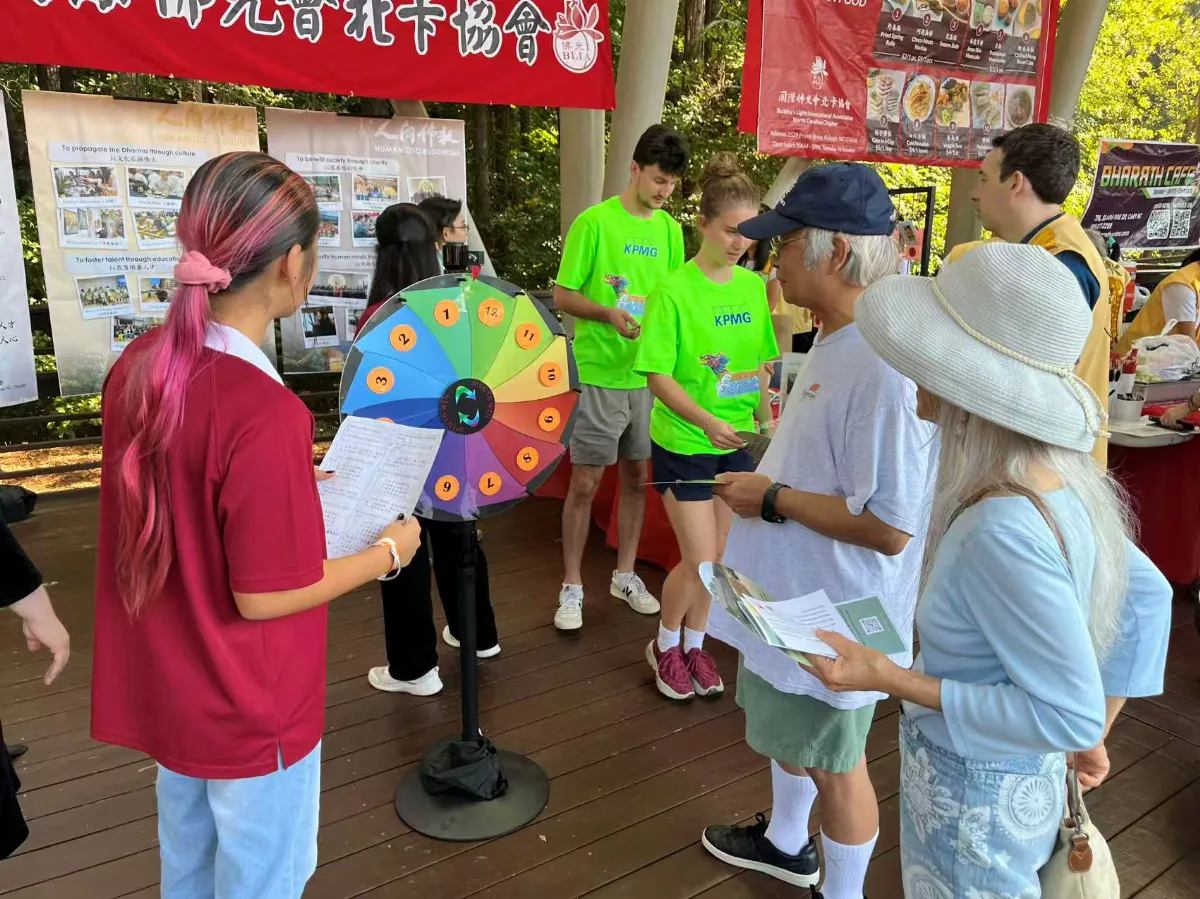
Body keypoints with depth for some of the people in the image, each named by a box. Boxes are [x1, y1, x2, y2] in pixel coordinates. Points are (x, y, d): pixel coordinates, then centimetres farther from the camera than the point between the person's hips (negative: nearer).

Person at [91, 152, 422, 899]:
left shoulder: (138, 367, -7)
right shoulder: (266, 413, -31)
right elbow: (264, 596, -24)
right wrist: (388, 553, -11)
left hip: (165, 691, 7)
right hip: (248, 710, -7)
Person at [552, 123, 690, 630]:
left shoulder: (669, 228, 8)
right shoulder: (594, 222, -8)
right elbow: (562, 295, -7)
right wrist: (606, 313, -24)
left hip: (649, 373, 5)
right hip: (600, 373, -5)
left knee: (637, 477, 13)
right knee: (585, 481, 0)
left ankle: (625, 575, 30)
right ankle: (572, 588, 15)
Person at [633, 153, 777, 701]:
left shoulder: (754, 286, 2)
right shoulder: (674, 291, -14)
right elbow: (658, 376, -16)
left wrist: (765, 416, 0)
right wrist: (707, 422, -27)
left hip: (736, 442, 5)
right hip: (682, 444, -5)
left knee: (717, 556, 13)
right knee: (699, 562, -3)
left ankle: (694, 643, 35)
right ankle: (665, 646, 25)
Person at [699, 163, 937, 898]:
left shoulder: (884, 364, -29)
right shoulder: (835, 342, 2)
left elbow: (889, 526, -29)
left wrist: (772, 499, -22)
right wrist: (769, 479, 5)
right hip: (791, 594, 10)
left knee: (833, 763, 13)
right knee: (786, 728, 28)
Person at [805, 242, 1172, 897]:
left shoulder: (1003, 532, -35)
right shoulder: (1064, 479, -9)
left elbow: (1070, 716, -28)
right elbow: (1146, 596, 4)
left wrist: (893, 681, -26)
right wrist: (1098, 732, 13)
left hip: (973, 810, -7)